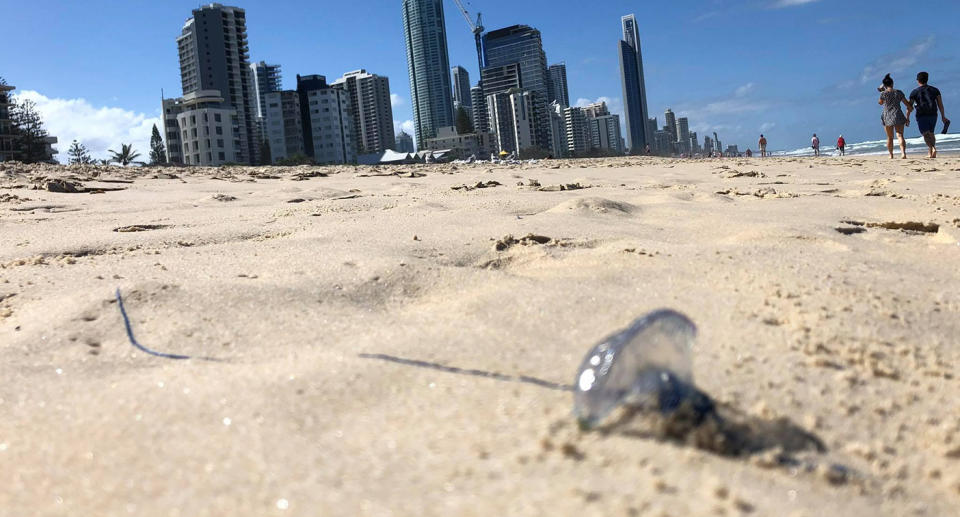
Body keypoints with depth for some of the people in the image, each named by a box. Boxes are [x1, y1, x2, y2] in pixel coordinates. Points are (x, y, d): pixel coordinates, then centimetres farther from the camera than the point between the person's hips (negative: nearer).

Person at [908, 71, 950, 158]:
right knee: (931, 133, 18)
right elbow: (940, 104, 5)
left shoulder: (914, 92, 1)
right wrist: (943, 117, 8)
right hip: (933, 115, 4)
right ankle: (931, 153, 18)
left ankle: (932, 148, -31)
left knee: (925, 134, -8)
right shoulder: (935, 90, 9)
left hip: (921, 116, -4)